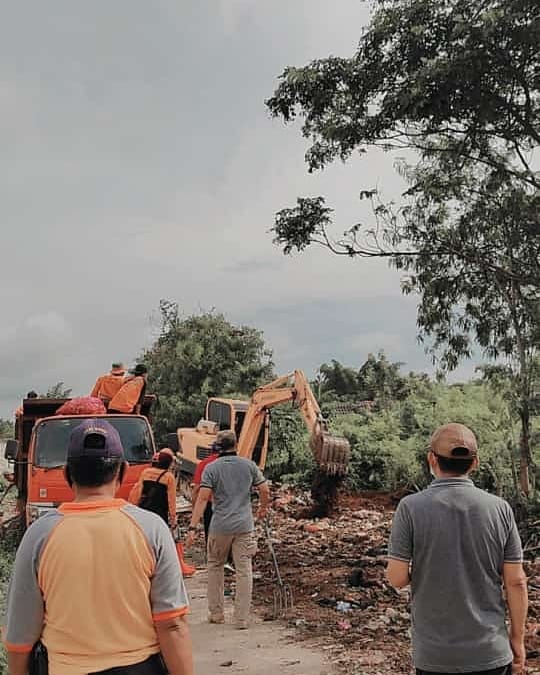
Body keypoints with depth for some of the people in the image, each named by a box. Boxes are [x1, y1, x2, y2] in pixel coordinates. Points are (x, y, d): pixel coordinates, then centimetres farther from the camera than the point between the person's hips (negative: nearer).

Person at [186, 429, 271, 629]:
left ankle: (216, 614, 22)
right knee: (244, 571, 5)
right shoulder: (249, 465, 3)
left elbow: (203, 498, -12)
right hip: (244, 525, 1)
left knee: (215, 566, 17)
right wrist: (263, 508, 25)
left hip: (220, 526, -1)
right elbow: (265, 491, 4)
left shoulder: (211, 468, -4)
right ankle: (242, 618, 7)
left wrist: (192, 528, -14)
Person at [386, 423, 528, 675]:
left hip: (434, 654, -1)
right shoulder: (500, 508, -7)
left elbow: (397, 578, -11)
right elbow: (516, 581, -4)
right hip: (491, 652, 1)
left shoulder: (411, 507, -12)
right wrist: (517, 638, 8)